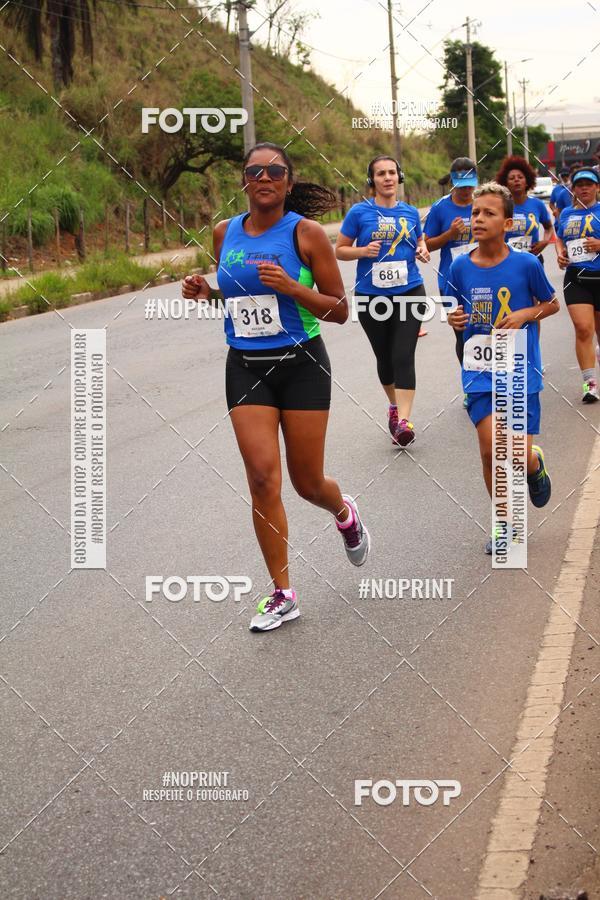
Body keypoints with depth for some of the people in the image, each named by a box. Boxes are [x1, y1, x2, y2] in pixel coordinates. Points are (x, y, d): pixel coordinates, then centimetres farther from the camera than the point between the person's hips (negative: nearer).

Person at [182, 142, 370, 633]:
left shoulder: (306, 233, -7)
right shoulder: (225, 233, 5)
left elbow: (339, 310, -5)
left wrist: (292, 288, -21)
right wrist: (205, 291, -1)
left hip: (301, 365, -3)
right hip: (245, 367, 3)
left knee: (308, 482, 4)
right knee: (263, 475, -10)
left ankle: (345, 513, 43)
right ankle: (283, 595, 1)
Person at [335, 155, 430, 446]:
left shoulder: (410, 212, 6)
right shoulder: (359, 212, -3)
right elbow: (340, 250, 2)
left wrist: (422, 251, -1)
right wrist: (364, 251, -17)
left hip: (409, 292, 0)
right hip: (372, 296, 0)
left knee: (403, 357, -12)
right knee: (384, 357, 13)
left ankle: (403, 420, -17)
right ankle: (394, 404, 38)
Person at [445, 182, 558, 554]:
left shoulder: (526, 265, -8)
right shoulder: (461, 268, -1)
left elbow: (552, 304, 6)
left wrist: (525, 315, -12)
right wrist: (455, 319, -8)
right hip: (480, 371, 2)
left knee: (520, 456, -7)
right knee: (490, 450, -6)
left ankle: (536, 465, 32)